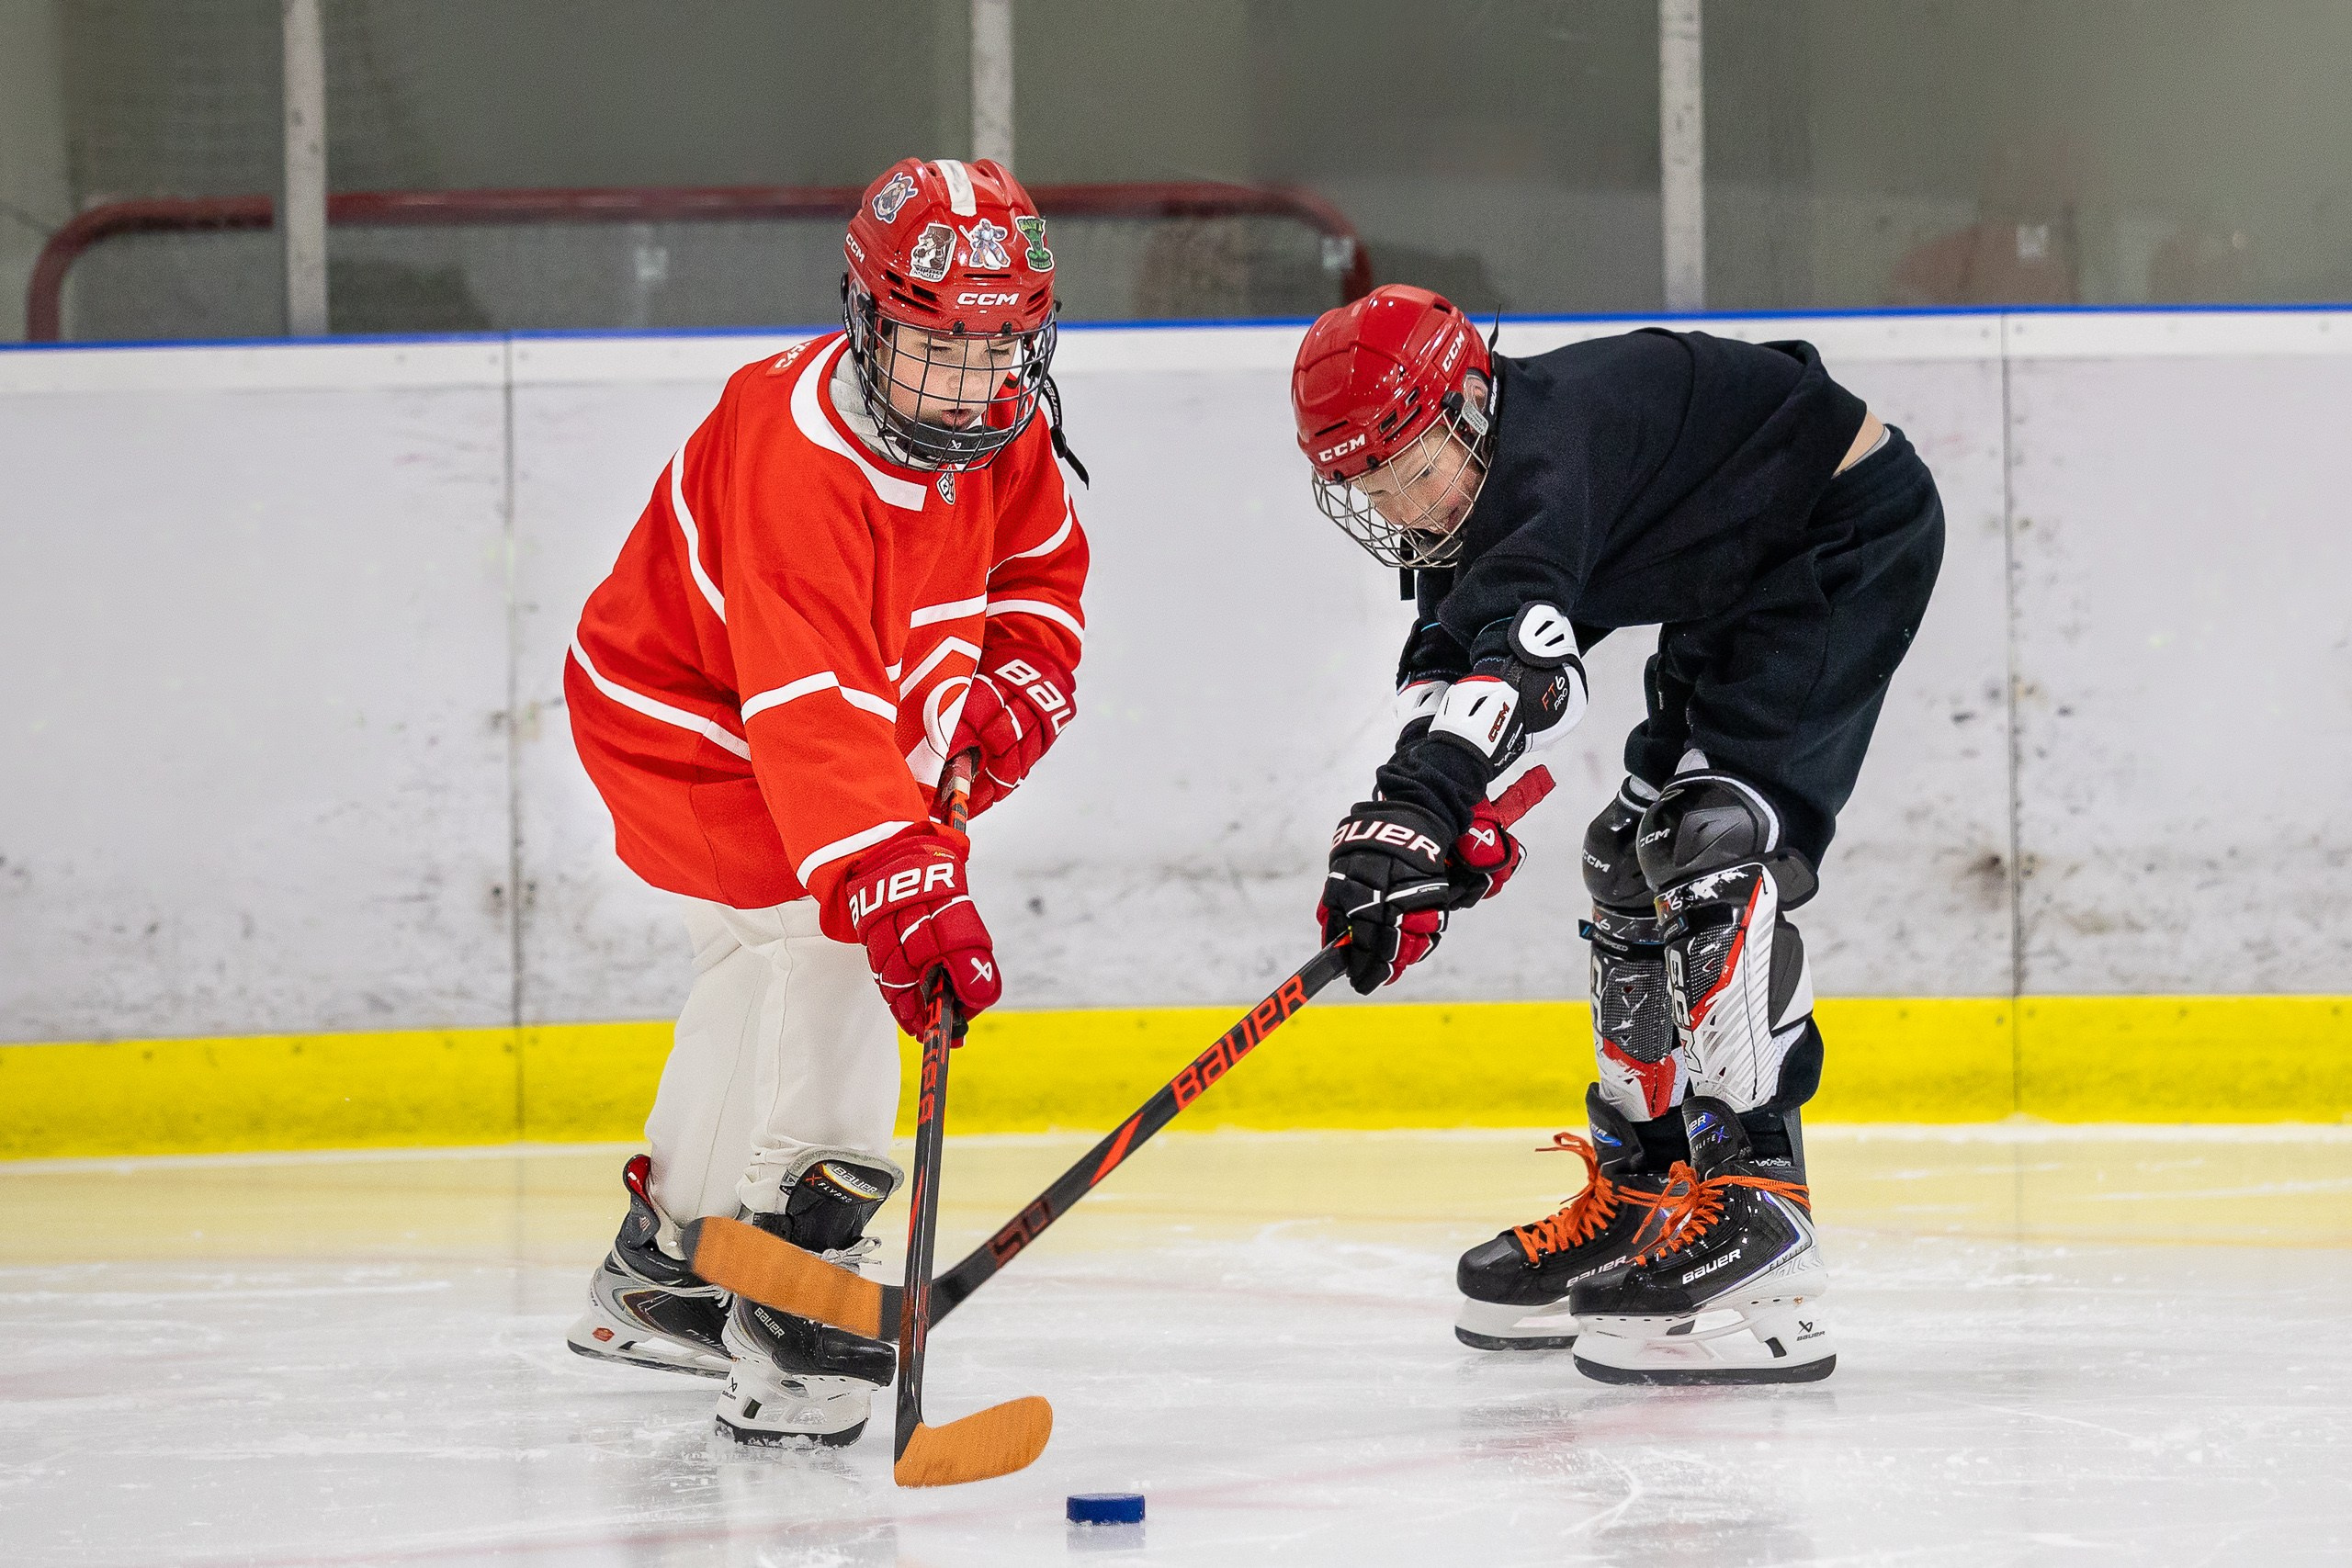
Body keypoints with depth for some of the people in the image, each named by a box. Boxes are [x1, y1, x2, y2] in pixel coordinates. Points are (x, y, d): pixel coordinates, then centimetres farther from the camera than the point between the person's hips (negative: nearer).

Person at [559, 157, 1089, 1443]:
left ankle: (660, 1269, 39)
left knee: (768, 971, 20)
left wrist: (1019, 679, -11)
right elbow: (810, 708, -46)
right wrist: (899, 879, -55)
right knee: (823, 936, -25)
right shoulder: (794, 454, -37)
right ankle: (794, 1300, -23)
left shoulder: (1004, 425, -12)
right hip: (687, 728, -9)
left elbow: (1039, 559, 10)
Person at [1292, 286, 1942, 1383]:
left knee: (1716, 845, -23)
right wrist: (1431, 838, -21)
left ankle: (1748, 1214, -29)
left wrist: (1423, 798, -59)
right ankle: (1641, 1194, 25)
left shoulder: (1548, 443, -32)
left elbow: (1523, 645, -47)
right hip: (1738, 587, 11)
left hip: (1852, 530, -11)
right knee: (1636, 861, 13)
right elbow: (1446, 670, -4)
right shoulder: (1469, 508, -2)